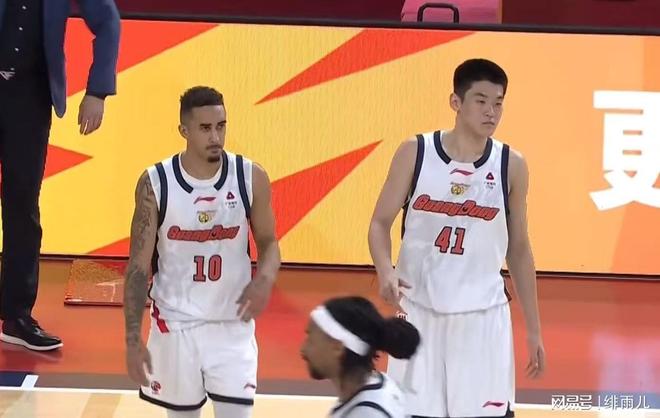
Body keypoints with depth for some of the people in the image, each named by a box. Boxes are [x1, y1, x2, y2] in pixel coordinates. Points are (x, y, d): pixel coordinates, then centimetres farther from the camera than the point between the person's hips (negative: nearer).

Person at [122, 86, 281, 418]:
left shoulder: (251, 178, -7)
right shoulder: (155, 184, -10)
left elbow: (268, 243, 6)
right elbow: (138, 266, -6)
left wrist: (264, 279, -17)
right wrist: (133, 339, -11)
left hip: (232, 324, 0)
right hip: (175, 324, 0)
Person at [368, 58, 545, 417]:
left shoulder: (510, 165, 0)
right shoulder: (415, 153, -4)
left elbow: (519, 249, 8)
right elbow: (380, 223, 1)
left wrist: (534, 330, 7)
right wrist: (386, 272, -20)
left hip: (483, 315, 0)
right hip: (419, 310, 0)